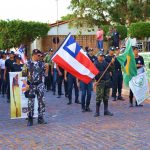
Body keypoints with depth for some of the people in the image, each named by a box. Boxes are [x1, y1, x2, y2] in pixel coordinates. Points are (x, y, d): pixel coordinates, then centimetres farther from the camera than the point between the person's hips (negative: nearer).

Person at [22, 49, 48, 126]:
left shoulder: (41, 63, 6)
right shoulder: (27, 64, -3)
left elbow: (44, 74, 11)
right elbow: (23, 74, 0)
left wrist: (47, 68, -5)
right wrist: (26, 84, -5)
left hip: (40, 85, 3)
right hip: (31, 85, -3)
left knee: (41, 101, 3)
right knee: (31, 102, 0)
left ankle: (40, 118, 13)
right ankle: (30, 119, 8)